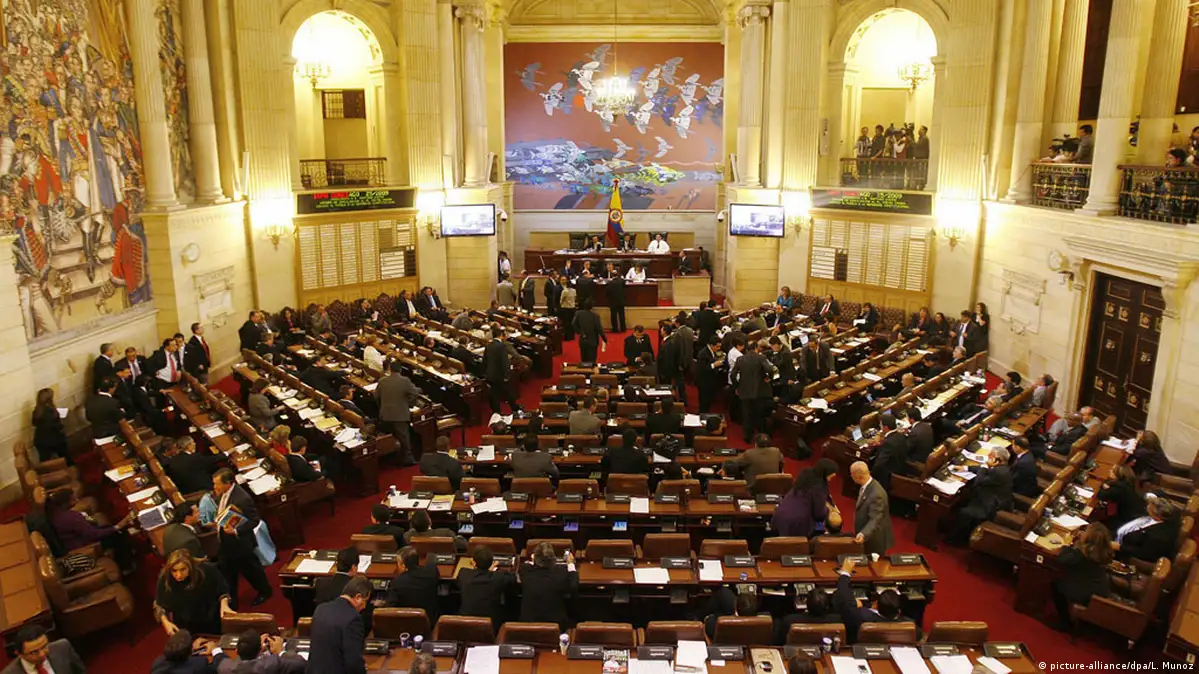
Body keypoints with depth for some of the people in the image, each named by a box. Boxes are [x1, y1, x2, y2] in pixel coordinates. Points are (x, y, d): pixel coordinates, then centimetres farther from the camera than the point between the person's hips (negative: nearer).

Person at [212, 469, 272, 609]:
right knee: (227, 573, 18)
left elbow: (254, 520, -23)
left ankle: (265, 592, 39)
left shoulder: (243, 499, -31)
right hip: (225, 542, 7)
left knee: (249, 569, 15)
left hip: (239, 543, -7)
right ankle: (231, 601, 36)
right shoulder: (222, 493, -7)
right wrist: (217, 522, 0)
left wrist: (236, 531, -31)